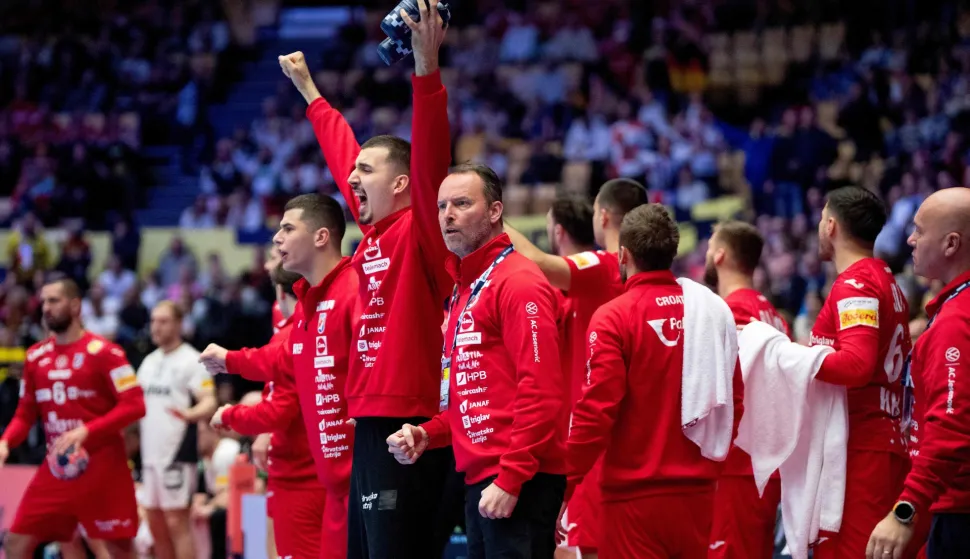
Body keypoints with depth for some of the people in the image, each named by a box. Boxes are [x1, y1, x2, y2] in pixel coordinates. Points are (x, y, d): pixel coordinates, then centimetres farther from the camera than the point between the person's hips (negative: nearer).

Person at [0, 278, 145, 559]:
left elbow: (134, 406, -15)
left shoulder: (103, 352, -9)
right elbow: (26, 414, 15)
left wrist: (86, 431, -25)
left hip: (102, 465, -5)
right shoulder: (36, 356, 9)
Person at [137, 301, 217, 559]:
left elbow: (209, 402, -19)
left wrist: (190, 414, -38)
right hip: (151, 452, 8)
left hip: (178, 452, -8)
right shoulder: (149, 361, 16)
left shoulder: (191, 360, -8)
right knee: (155, 523, 10)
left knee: (176, 522, -10)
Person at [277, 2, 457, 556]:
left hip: (409, 427, -9)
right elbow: (343, 153, 29)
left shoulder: (419, 232, -7)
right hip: (369, 426, 9)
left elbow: (430, 160, -22)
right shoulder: (374, 233, 16)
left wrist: (426, 68, -32)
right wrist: (309, 89, 42)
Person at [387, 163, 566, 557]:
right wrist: (427, 435, 9)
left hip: (518, 483, -9)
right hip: (479, 480, 9)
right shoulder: (463, 290, 20)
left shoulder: (518, 283, -8)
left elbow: (540, 391, -17)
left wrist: (511, 479, -19)